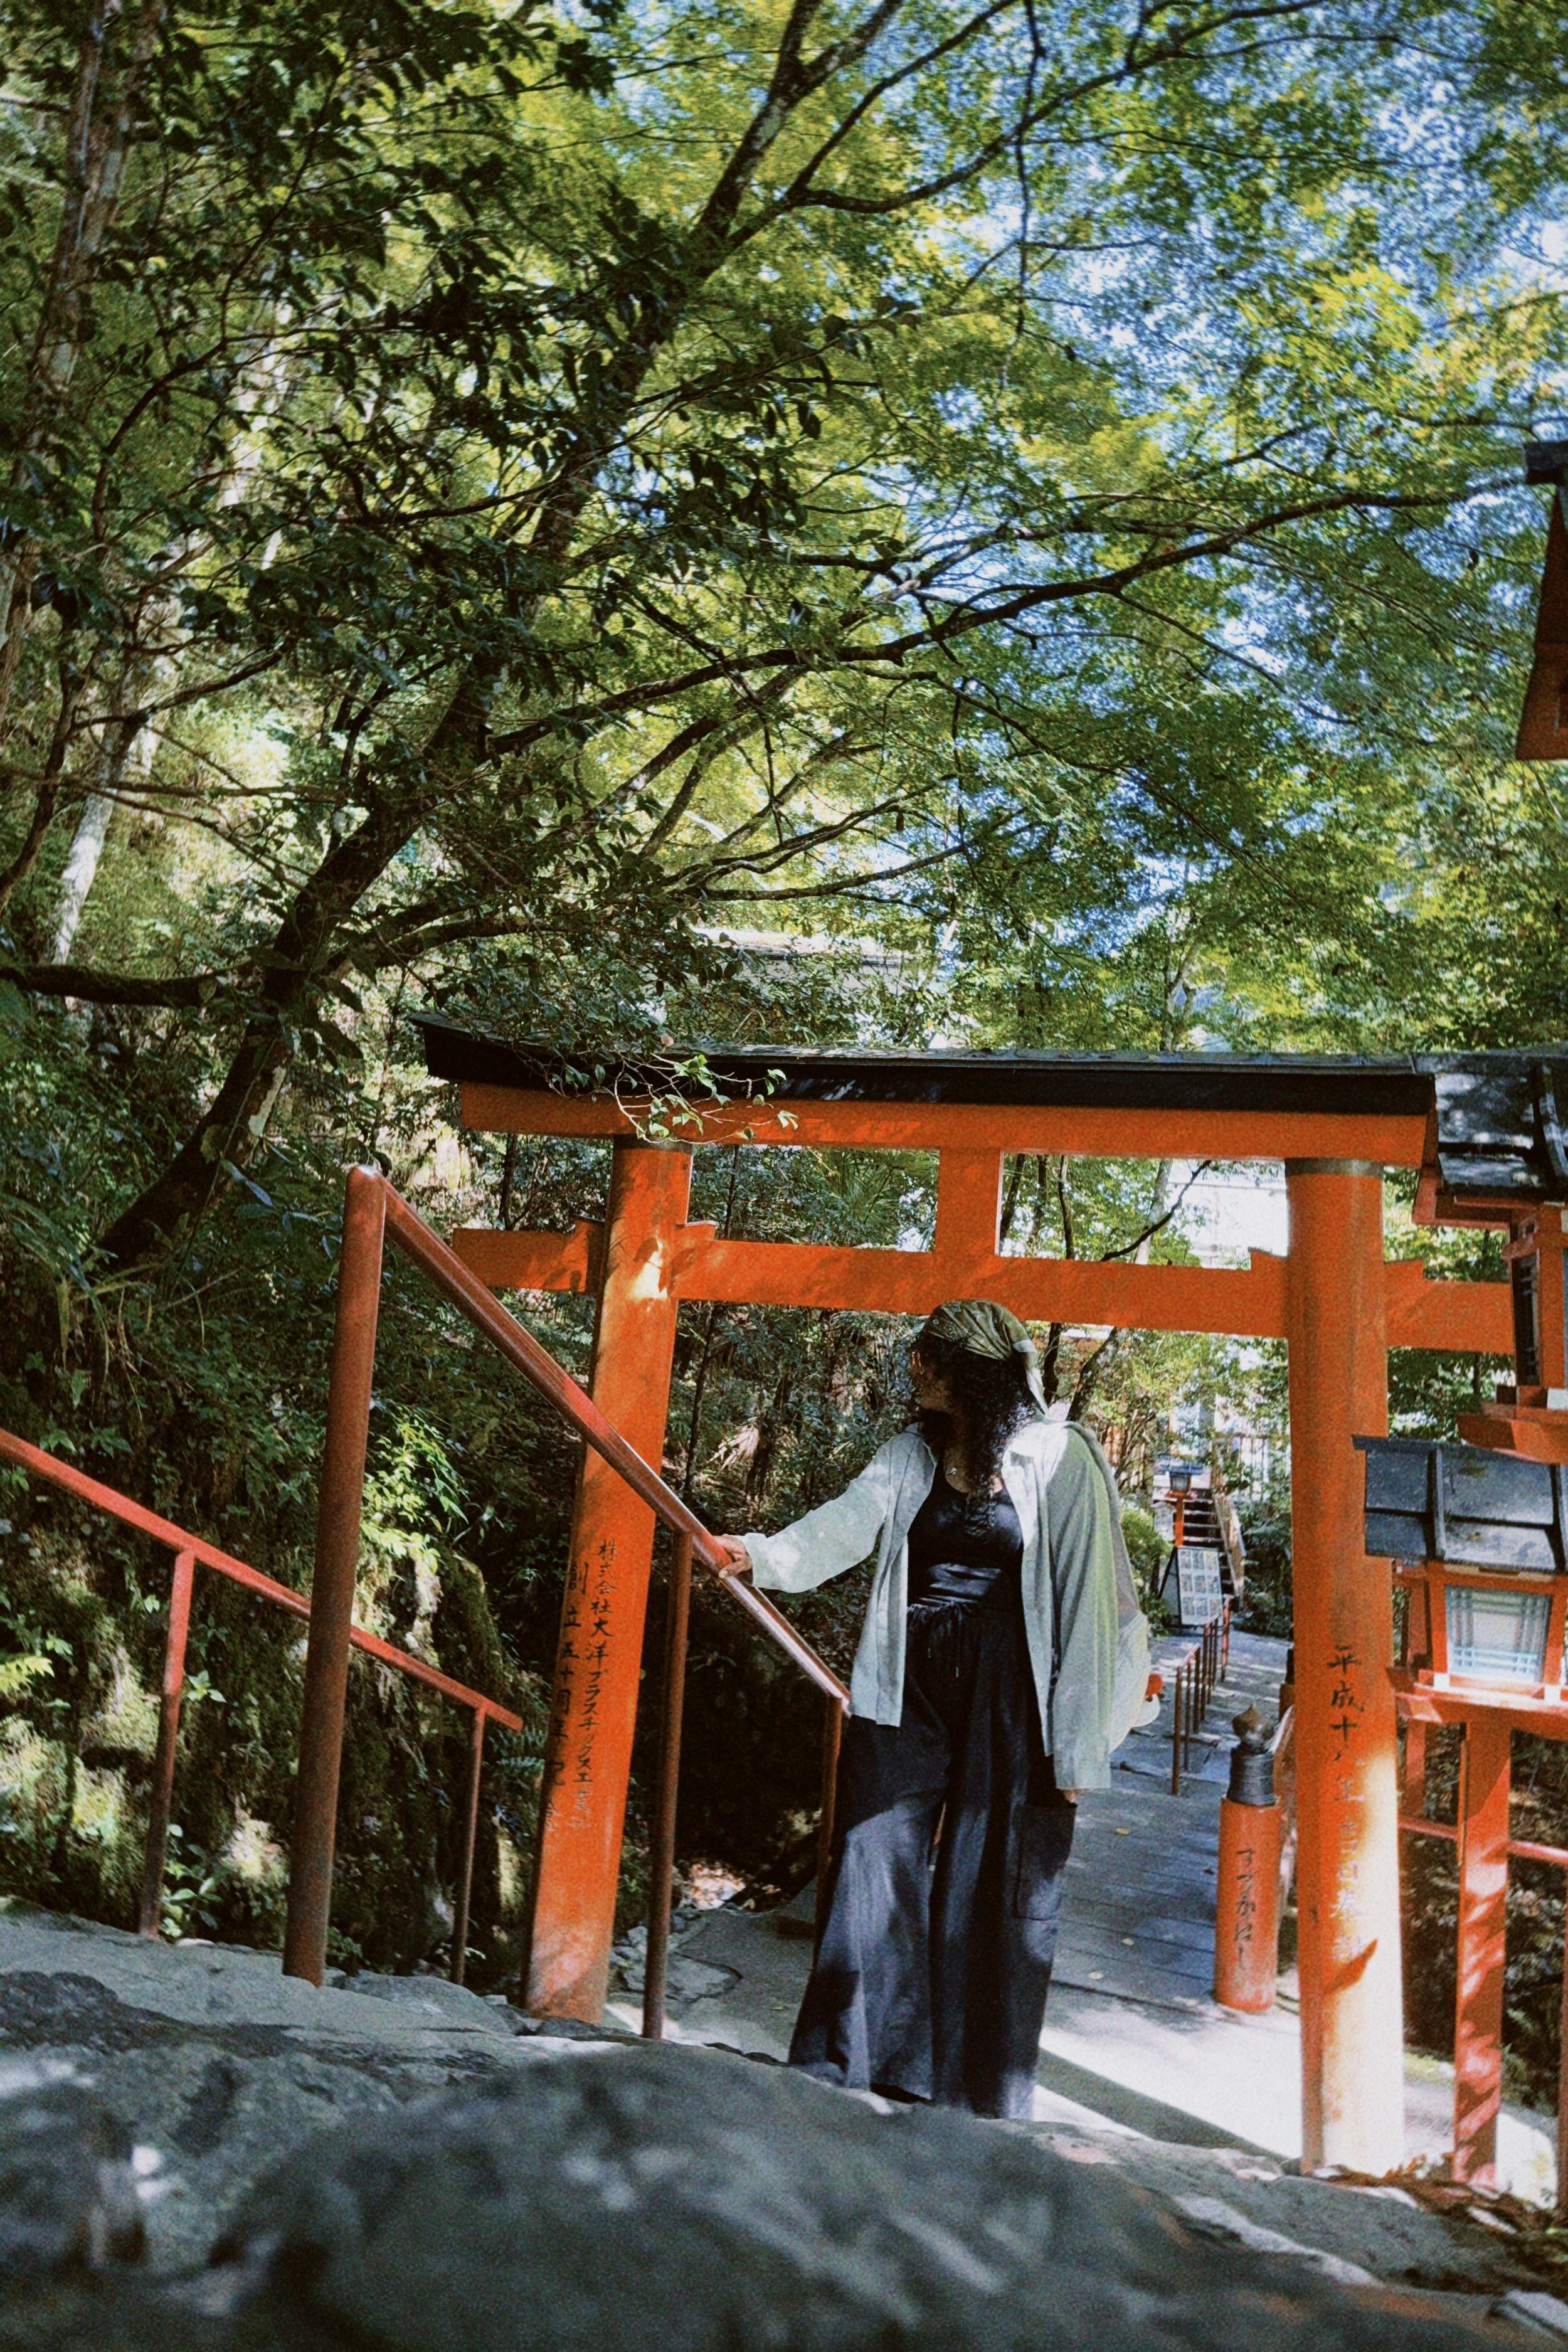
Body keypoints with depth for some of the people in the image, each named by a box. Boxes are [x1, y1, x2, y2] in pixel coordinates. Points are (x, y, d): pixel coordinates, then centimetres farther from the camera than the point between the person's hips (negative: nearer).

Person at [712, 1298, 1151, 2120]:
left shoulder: (1060, 1460, -5)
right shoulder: (910, 1456, 9)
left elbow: (1087, 1600, -6)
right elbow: (846, 1525, -6)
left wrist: (1075, 1744, -7)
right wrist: (764, 1554, -27)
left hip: (1007, 1694, -4)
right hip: (909, 1685, 4)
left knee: (991, 1889, 4)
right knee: (875, 1864, 3)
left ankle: (978, 2096, 20)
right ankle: (848, 2069, 17)